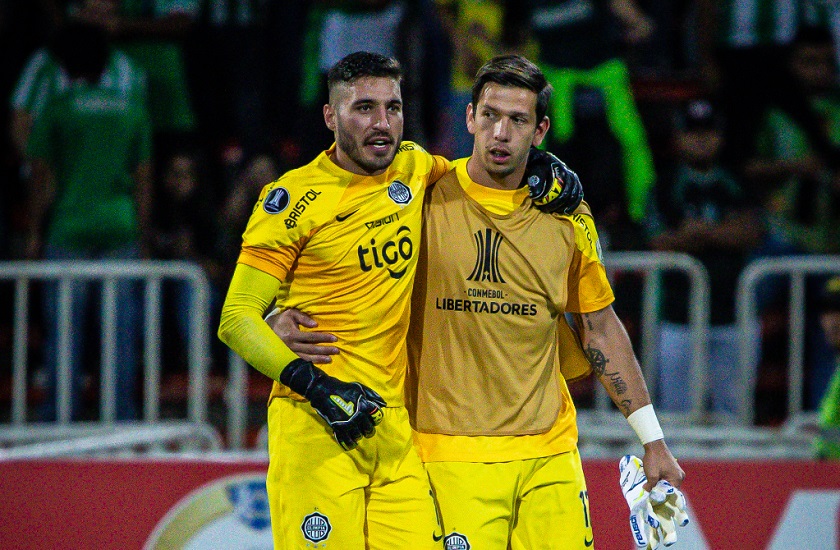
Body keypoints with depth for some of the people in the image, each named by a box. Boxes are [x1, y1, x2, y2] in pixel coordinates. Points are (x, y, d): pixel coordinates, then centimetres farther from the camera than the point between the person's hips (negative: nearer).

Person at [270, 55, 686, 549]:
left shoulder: (568, 218, 7)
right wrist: (284, 319, -12)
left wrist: (652, 439, 16)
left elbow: (601, 330, 16)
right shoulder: (422, 201, -3)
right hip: (449, 450, -3)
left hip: (550, 453, 3)